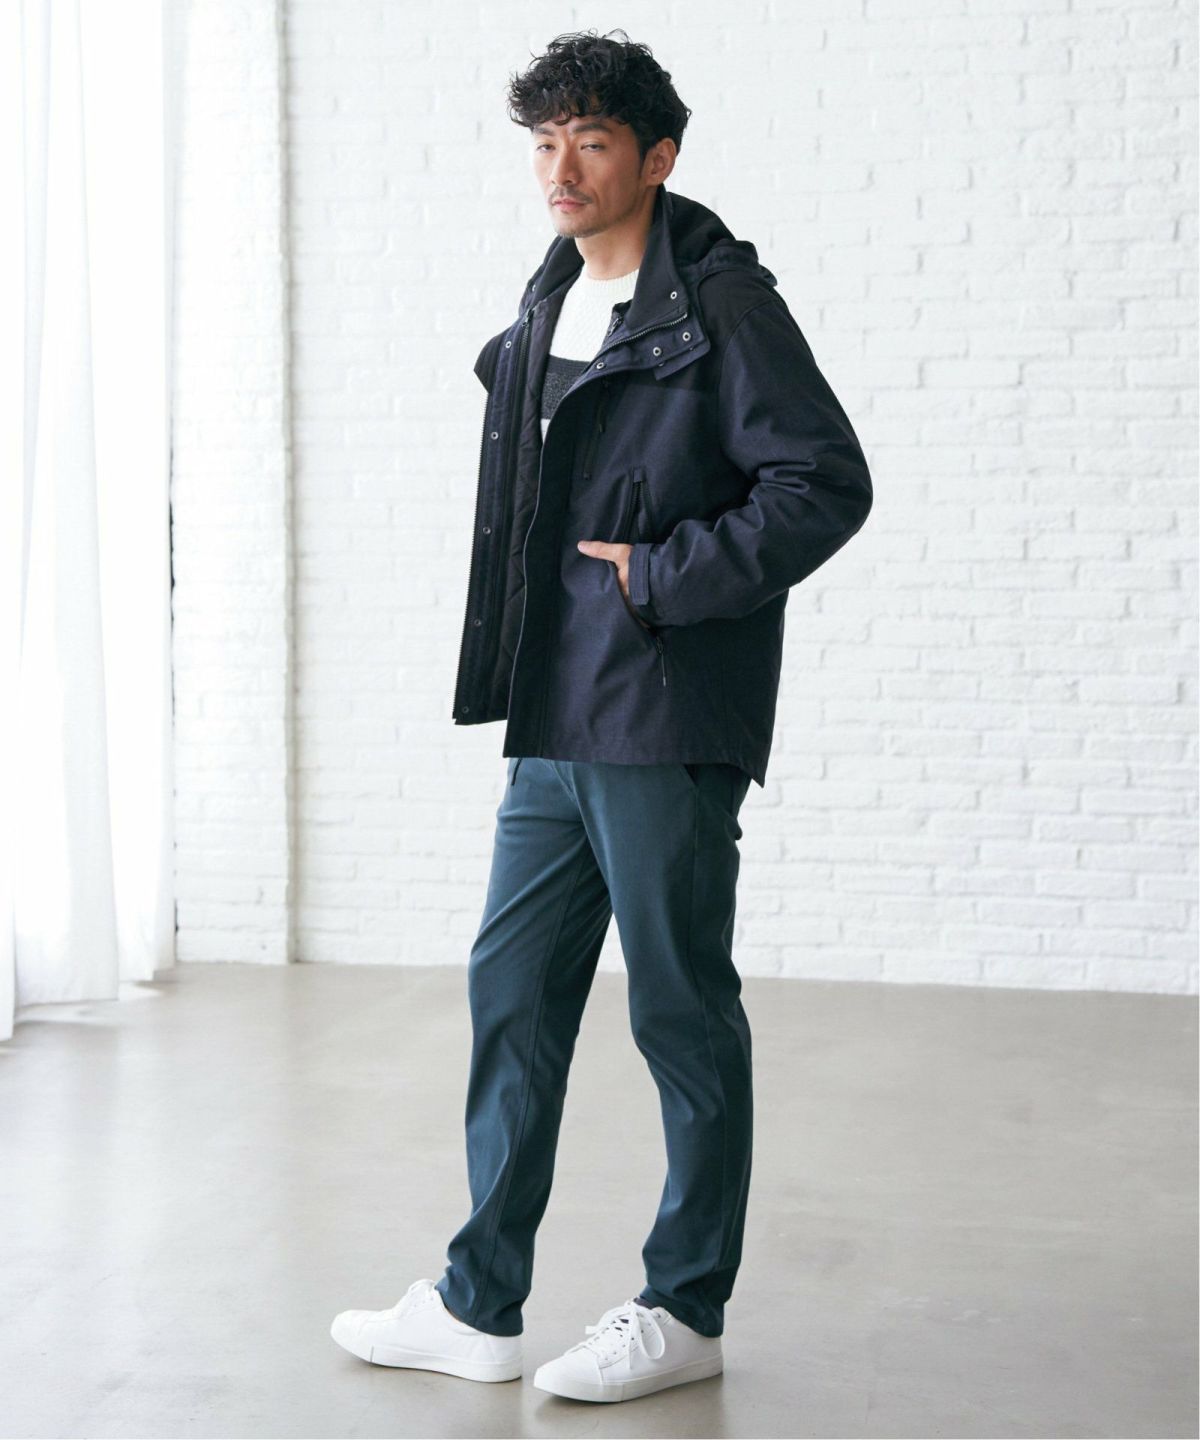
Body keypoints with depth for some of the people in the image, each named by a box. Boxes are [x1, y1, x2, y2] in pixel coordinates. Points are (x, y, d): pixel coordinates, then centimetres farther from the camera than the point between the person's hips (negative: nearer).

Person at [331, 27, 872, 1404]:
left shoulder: (719, 304, -9)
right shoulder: (545, 311, 15)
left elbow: (826, 483, -15)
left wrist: (659, 577, -15)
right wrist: (516, 663, 15)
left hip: (664, 725, -8)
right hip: (553, 722, 8)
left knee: (683, 1010, 2)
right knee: (511, 997, 11)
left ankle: (685, 1308, 17)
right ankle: (480, 1305, 21)